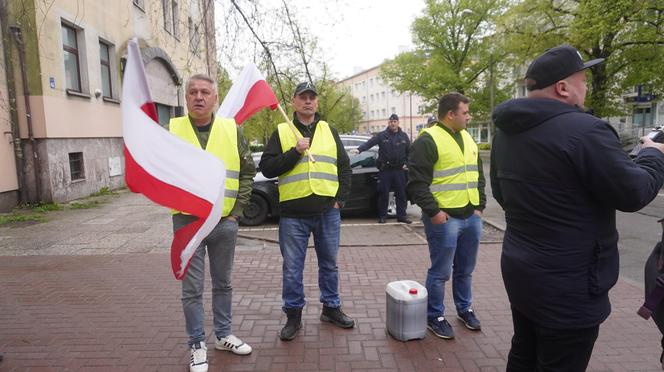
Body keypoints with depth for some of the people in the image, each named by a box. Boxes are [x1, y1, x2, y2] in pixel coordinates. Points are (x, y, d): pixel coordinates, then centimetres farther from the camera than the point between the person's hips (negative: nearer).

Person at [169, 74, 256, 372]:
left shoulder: (232, 129, 2)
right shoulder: (171, 130, -1)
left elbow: (248, 170, 7)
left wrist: (237, 208, 1)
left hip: (225, 221, 2)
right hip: (187, 222, -1)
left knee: (223, 283, 16)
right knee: (192, 289, 7)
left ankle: (223, 335, 33)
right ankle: (198, 345, 24)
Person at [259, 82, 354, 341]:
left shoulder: (329, 131, 12)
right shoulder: (281, 132, 5)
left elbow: (344, 166, 13)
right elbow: (266, 168, -4)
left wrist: (340, 199, 4)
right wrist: (295, 152, -14)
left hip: (327, 211, 2)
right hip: (293, 213, -2)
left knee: (329, 263, 14)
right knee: (292, 268, 5)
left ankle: (331, 308, 32)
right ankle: (293, 315, 23)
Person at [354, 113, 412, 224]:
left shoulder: (404, 136, 8)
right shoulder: (382, 135, -1)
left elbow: (409, 151, 17)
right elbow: (369, 143, -13)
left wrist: (406, 163, 7)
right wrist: (359, 149, -29)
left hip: (399, 170, 3)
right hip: (385, 170, -2)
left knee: (401, 194, 6)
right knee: (383, 194, 3)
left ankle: (402, 215, 16)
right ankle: (382, 216, 14)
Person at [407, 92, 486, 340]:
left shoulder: (467, 139, 15)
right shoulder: (428, 140, -11)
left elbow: (478, 176, 21)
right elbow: (417, 182, -15)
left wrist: (480, 206, 13)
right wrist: (433, 211, -17)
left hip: (471, 217, 8)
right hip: (444, 218, -7)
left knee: (465, 270, 19)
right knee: (440, 272, 3)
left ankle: (465, 309, 37)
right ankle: (435, 317, 20)